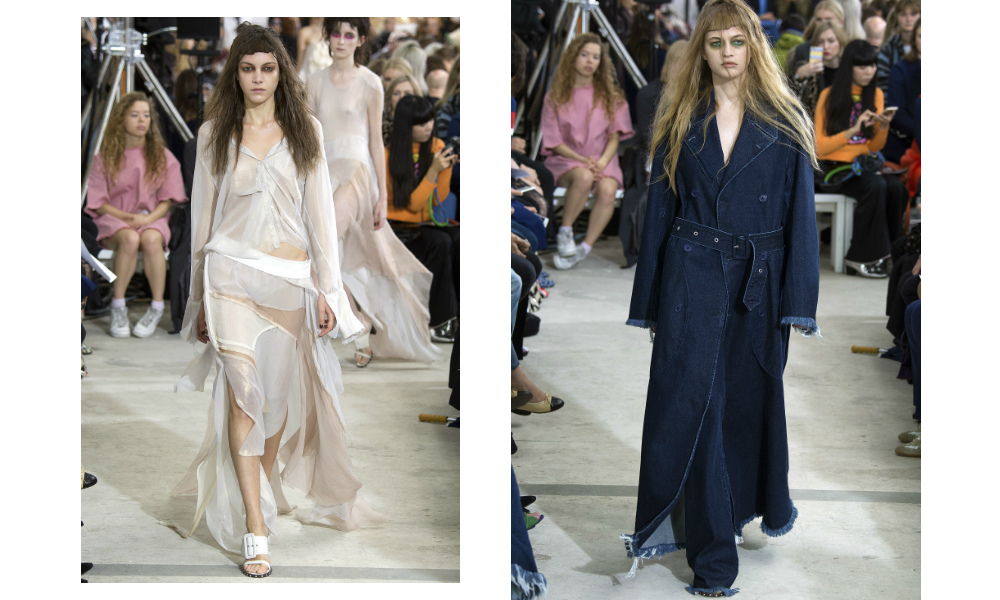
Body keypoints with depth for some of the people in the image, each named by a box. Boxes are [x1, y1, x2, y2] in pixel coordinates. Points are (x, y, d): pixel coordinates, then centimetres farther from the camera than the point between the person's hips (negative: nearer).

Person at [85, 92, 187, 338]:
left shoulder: (162, 156, 9)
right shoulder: (105, 157, 5)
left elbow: (168, 199, 5)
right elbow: (98, 203, 1)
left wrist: (149, 218, -15)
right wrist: (127, 217, -15)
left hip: (152, 218, 1)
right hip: (114, 219, -1)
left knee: (151, 239, -36)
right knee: (130, 238, -37)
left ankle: (157, 308, -24)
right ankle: (118, 309, -24)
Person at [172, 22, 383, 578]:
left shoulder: (306, 130, 6)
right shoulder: (214, 134, 6)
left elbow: (319, 211, 5)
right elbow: (204, 218, 9)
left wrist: (326, 288, 1)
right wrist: (202, 300, 9)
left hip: (291, 278, 1)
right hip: (233, 271, -1)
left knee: (279, 391, 8)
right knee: (243, 391, -12)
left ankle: (265, 489, 33)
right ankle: (256, 528, -13)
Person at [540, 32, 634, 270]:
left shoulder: (609, 95, 10)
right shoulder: (555, 96, 5)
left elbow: (614, 136, 3)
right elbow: (555, 143, 0)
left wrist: (602, 162, -16)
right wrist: (582, 160, -16)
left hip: (603, 160, 2)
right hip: (566, 160, -1)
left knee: (607, 190, -33)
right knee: (584, 177, -38)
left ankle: (584, 249, -23)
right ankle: (565, 233, -17)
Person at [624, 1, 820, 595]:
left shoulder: (785, 124, 3)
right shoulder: (681, 123, 7)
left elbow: (801, 214, 0)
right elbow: (659, 212, 7)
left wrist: (799, 303, -7)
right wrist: (649, 302, 4)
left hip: (759, 282, 0)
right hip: (692, 281, 0)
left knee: (753, 400, 10)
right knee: (688, 404, -6)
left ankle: (766, 505, 37)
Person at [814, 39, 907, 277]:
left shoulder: (875, 94, 11)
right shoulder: (829, 96, -3)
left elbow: (875, 147, 14)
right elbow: (820, 147, -8)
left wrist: (883, 127, -7)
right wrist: (854, 130, -19)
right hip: (834, 168, -4)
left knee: (896, 187, -28)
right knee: (875, 186, -33)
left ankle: (884, 252, -17)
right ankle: (861, 257, -24)